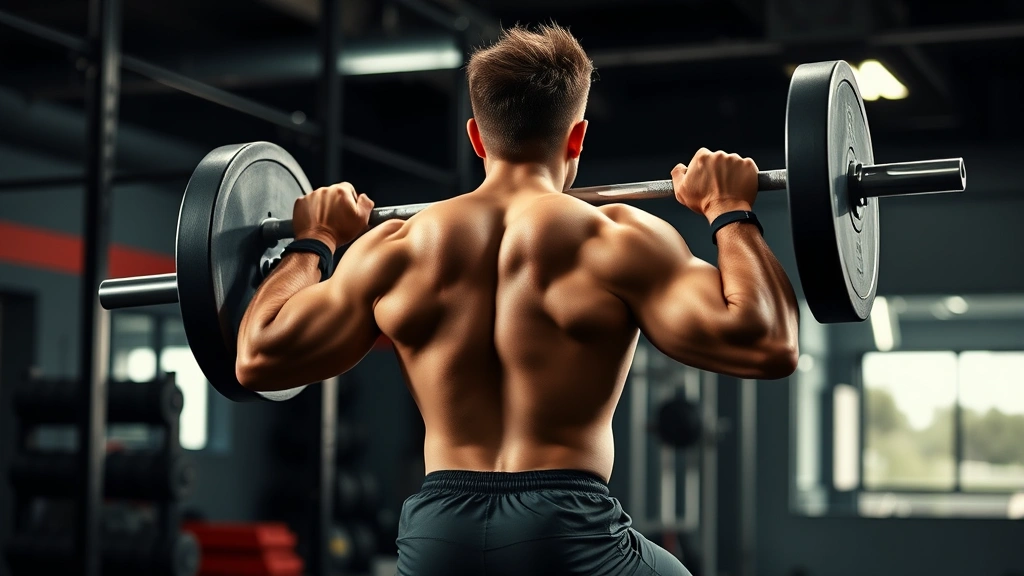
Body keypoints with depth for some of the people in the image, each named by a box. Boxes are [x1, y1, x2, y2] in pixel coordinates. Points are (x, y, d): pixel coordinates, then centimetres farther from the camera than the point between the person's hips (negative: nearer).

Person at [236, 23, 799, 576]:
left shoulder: (392, 250, 6)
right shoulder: (614, 242, -4)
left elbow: (258, 359, 13)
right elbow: (768, 345, -11)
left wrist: (313, 240, 27)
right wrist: (731, 213, 3)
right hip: (569, 530, -3)